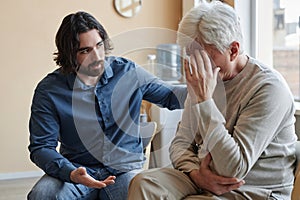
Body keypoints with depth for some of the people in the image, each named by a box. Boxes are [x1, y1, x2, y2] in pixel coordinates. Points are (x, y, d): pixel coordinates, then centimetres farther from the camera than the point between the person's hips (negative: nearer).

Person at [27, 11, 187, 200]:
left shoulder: (127, 71, 0)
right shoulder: (49, 90, -7)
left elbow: (169, 95, 11)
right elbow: (41, 147, -6)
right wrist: (71, 173, -24)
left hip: (124, 170, 1)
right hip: (77, 170, 0)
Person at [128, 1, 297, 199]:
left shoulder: (269, 88, -17)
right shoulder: (205, 79, 6)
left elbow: (233, 169, -24)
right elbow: (181, 142, 9)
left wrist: (204, 99, -25)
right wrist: (195, 173, -13)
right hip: (202, 181, 7)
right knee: (143, 183, -19)